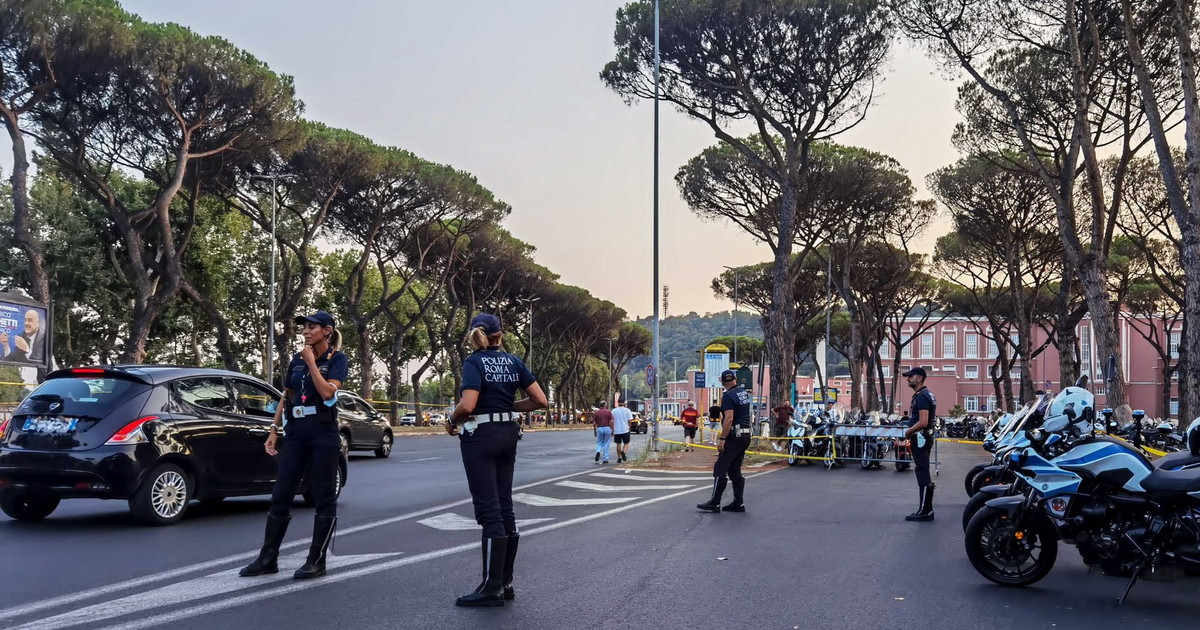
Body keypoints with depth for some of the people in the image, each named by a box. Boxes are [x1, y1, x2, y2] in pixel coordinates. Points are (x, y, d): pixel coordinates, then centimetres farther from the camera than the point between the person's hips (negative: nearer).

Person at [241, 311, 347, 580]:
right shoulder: (297, 359, 12)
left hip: (323, 435, -5)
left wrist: (311, 362, -12)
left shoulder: (337, 359, -3)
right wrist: (274, 430, 12)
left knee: (324, 498, 1)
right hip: (295, 434, 6)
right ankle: (267, 559, 13)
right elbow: (286, 397, 18)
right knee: (280, 496, 6)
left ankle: (316, 561, 8)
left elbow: (327, 391, -18)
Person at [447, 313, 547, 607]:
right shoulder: (514, 361, 6)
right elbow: (540, 400, 4)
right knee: (504, 508, 11)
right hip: (507, 434, 6)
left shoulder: (474, 362, -10)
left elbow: (467, 405, -23)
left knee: (489, 511, -5)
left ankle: (492, 588, -1)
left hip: (480, 437, -6)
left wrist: (451, 422, -5)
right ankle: (506, 582, 16)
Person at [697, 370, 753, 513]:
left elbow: (729, 419, -24)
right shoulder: (744, 392, 11)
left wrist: (722, 439, -23)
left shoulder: (728, 397, -14)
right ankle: (738, 504, 12)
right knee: (734, 470, 12)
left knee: (720, 469, -5)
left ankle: (714, 503, -5)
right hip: (746, 435, 9)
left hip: (734, 436, -9)